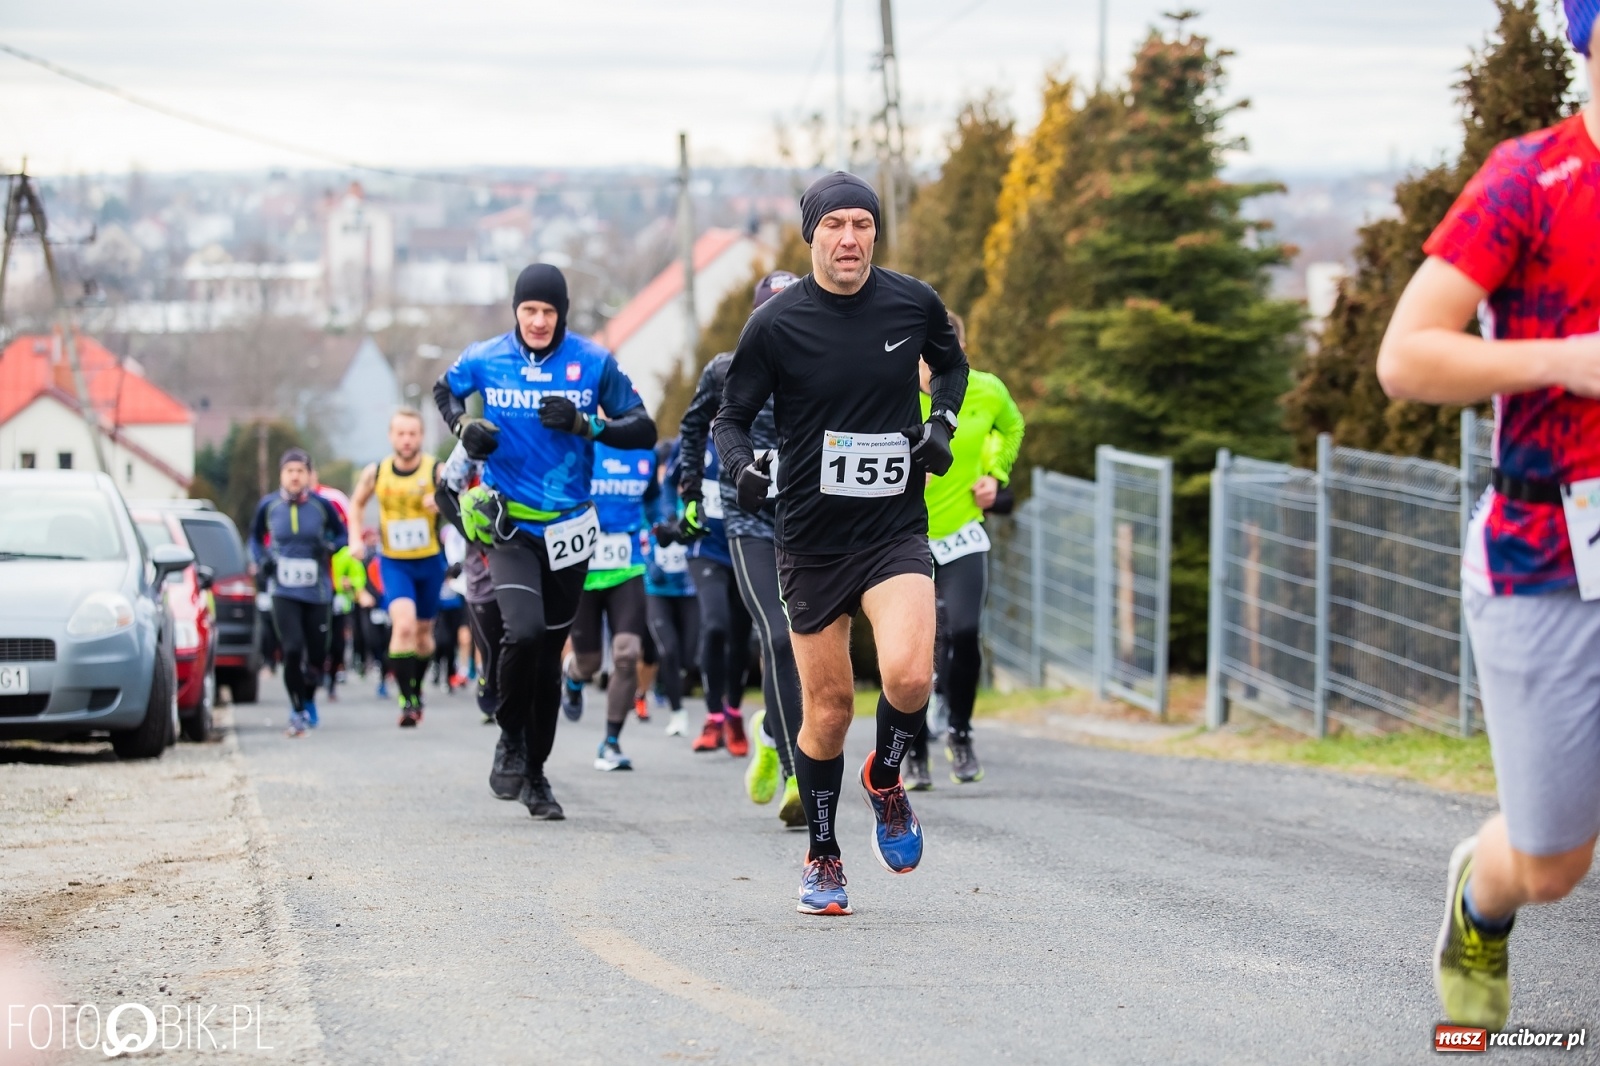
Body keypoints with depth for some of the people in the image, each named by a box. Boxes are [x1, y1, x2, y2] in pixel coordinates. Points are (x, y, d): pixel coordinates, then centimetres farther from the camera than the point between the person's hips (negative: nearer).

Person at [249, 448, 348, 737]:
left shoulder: (321, 505, -3)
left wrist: (329, 547, -12)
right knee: (292, 649, -15)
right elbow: (255, 537, 14)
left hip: (317, 591, 1)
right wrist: (261, 559, -3)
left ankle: (309, 700, 34)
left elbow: (342, 534, 8)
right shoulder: (268, 506, -1)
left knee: (317, 653, 6)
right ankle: (297, 711, -2)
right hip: (283, 591, -1)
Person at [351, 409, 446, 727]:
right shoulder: (375, 473, -5)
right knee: (404, 625, -22)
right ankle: (407, 701, -19)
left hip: (430, 562, 1)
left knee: (423, 631, 14)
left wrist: (443, 506, -26)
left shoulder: (436, 471, -10)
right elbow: (357, 504, 14)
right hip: (394, 562, -1)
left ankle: (416, 690, 38)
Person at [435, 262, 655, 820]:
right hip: (509, 525, -2)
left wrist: (585, 424, -18)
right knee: (523, 632, -24)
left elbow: (644, 430, -2)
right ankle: (510, 737, 1)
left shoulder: (594, 362, -4)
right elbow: (444, 390, 19)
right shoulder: (485, 359, -2)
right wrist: (464, 427, -2)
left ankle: (535, 774, 23)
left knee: (549, 652, 10)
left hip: (568, 528, 2)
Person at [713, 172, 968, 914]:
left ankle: (884, 778, 12)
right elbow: (731, 415, 2)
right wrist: (742, 466, -19)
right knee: (829, 708, 4)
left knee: (909, 676, -22)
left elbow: (951, 362, 21)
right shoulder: (776, 324, -7)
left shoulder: (913, 304, -1)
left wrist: (942, 423, 3)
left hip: (896, 529, 1)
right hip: (811, 540, -1)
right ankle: (822, 858, 26)